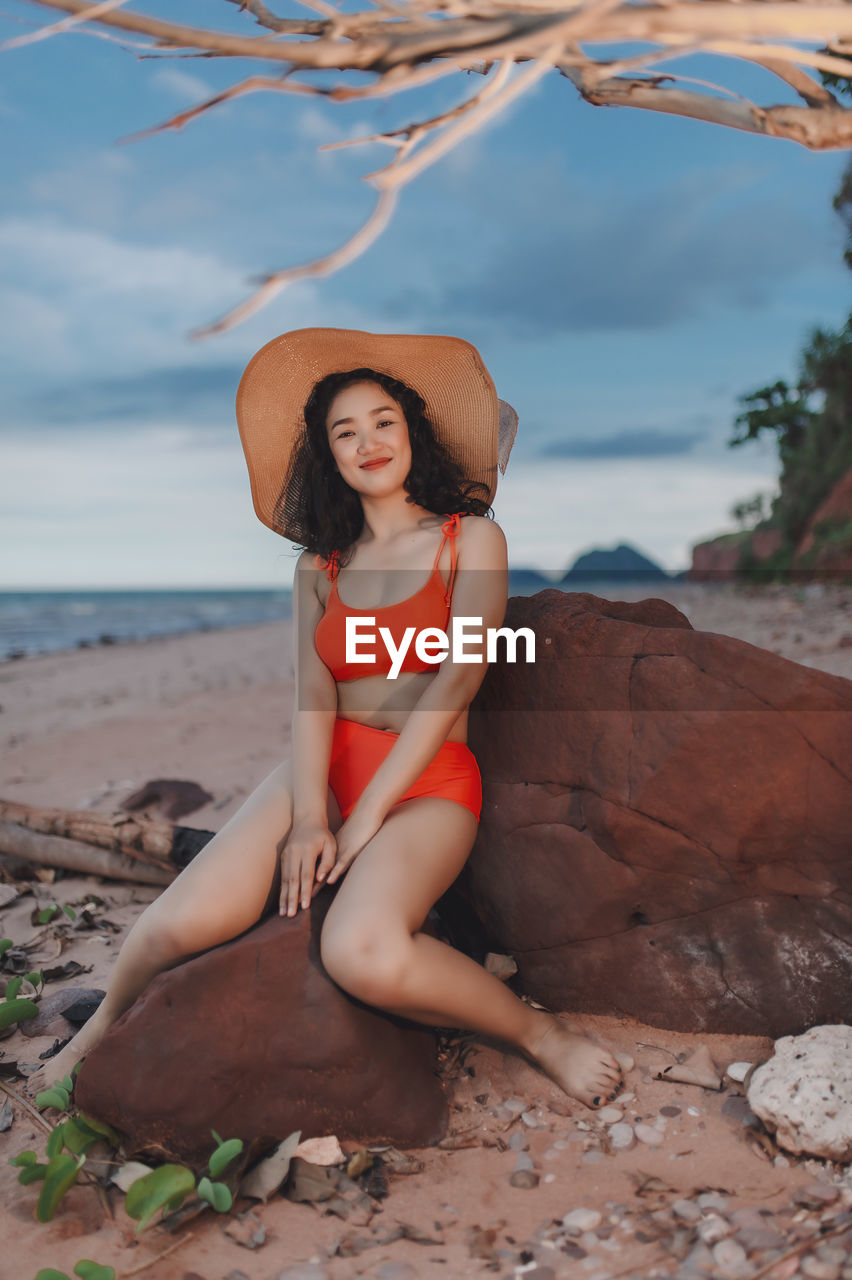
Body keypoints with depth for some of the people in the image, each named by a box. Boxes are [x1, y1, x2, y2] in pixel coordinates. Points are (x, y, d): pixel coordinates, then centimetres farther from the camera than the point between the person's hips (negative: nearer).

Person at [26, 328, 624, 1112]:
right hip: (325, 768, 4)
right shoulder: (319, 564, 14)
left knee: (360, 951, -33)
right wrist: (309, 817, -16)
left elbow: (457, 680, -8)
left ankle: (538, 1033, -8)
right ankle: (106, 1026, 15)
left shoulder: (471, 538, 3)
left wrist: (368, 815, -13)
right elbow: (313, 691, 1)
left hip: (427, 781, -3)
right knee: (181, 923, -19)